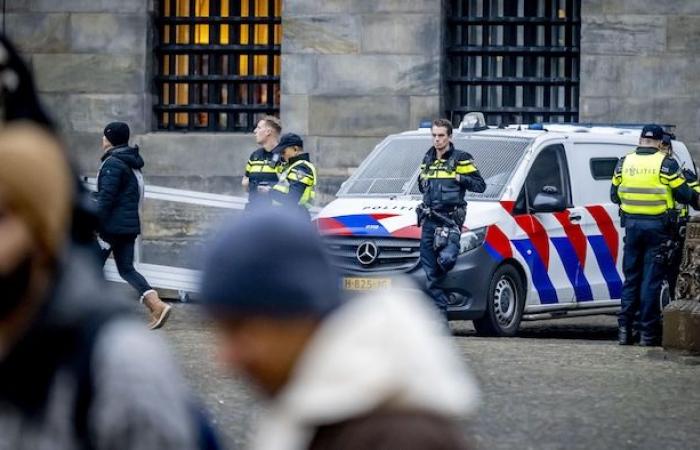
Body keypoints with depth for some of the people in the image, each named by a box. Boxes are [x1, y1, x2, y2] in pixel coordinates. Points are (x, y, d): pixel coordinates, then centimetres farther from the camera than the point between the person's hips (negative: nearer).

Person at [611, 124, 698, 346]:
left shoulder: (625, 162, 4)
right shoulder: (666, 164, -8)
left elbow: (614, 195, 11)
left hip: (632, 225, 3)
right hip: (657, 227, -3)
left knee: (631, 278, 12)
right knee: (651, 280, 0)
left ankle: (624, 329, 6)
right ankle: (647, 333, 0)